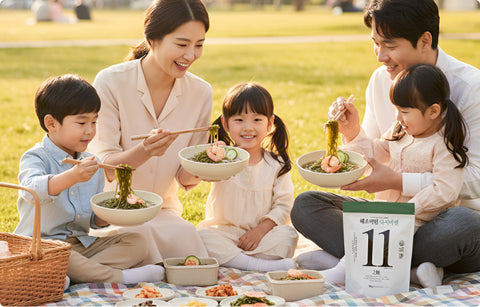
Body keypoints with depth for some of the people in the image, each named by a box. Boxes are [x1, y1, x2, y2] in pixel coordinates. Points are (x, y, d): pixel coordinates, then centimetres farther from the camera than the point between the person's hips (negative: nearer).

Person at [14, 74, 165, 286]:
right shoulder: (36, 158, -6)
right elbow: (33, 190, -31)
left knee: (136, 242, -8)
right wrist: (72, 176, -45)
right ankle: (119, 276, -30)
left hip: (83, 243, 7)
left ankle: (78, 273, -30)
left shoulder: (92, 164, 14)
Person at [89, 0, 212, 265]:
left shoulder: (201, 92, -2)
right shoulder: (111, 82, -14)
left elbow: (185, 178, 2)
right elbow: (104, 166, -16)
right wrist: (144, 152, -38)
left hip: (163, 211, 3)